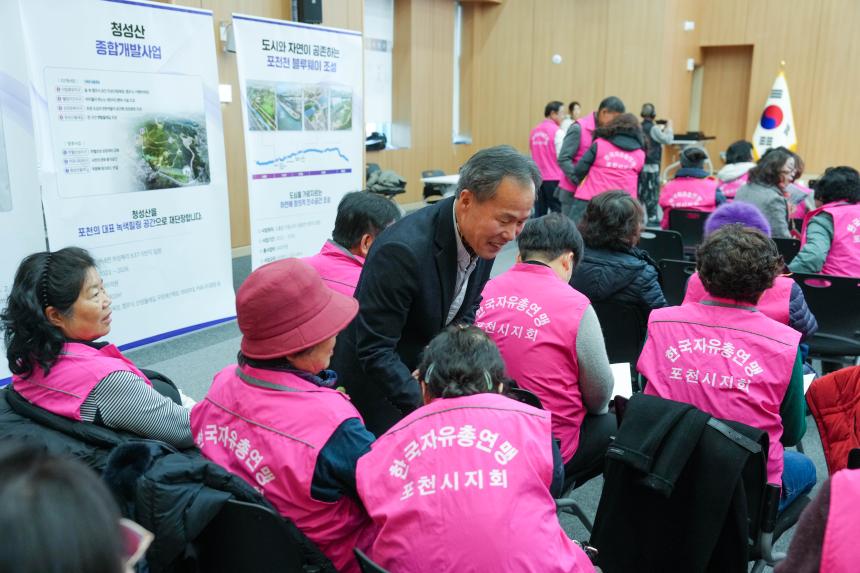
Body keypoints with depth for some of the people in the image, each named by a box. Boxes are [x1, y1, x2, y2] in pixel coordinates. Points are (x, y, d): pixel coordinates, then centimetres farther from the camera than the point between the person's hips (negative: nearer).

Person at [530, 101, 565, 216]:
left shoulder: (535, 131, 8)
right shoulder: (557, 131, -11)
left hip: (538, 178, 6)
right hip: (554, 178, -6)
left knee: (539, 213, 8)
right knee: (558, 213, 0)